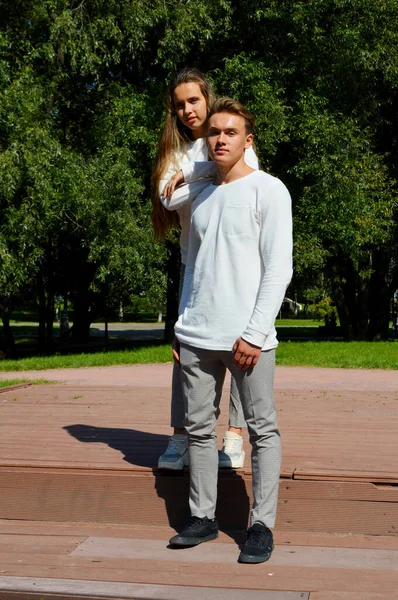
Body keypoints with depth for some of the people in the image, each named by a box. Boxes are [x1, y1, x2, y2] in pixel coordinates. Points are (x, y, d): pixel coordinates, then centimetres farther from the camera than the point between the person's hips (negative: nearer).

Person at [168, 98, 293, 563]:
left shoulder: (268, 190, -1)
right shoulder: (202, 198, 17)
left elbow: (278, 268, -7)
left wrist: (255, 333, -14)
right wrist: (180, 327, 15)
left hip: (247, 337, -6)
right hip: (197, 337, 6)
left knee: (262, 430, -1)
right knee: (198, 428, 7)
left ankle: (261, 525, 5)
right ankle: (202, 517, 16)